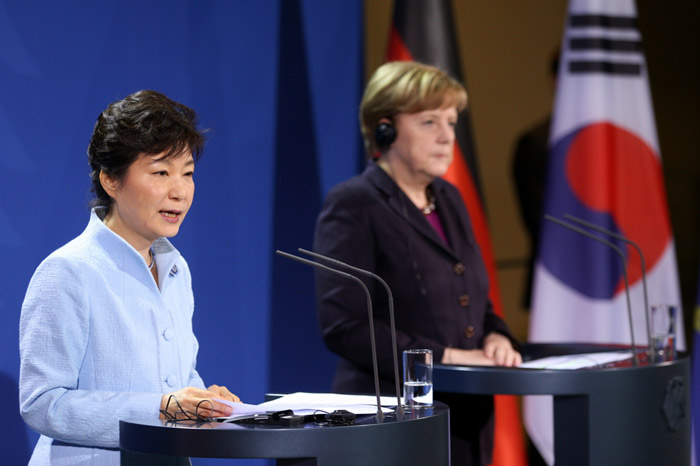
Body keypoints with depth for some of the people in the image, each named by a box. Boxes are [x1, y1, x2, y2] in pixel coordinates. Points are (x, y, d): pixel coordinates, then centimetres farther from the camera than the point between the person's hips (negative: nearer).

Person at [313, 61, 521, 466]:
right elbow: (343, 326, -16)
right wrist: (445, 356, -18)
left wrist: (495, 336, 1)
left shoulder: (449, 200, 15)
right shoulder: (353, 206, -8)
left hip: (467, 420, 7)